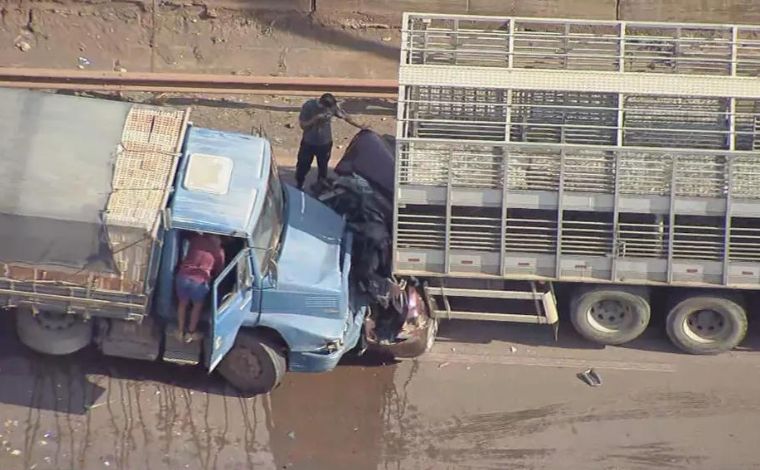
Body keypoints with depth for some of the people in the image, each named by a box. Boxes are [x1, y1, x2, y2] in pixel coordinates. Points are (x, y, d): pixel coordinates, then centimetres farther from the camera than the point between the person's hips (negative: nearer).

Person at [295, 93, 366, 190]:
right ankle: (299, 186, 37)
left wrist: (360, 126, -4)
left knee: (323, 167, 16)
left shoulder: (333, 106, -15)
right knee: (303, 166, 13)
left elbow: (346, 117, -3)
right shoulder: (308, 106, -21)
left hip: (325, 143, 1)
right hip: (309, 143, -1)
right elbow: (303, 125, -18)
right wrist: (316, 118, -31)